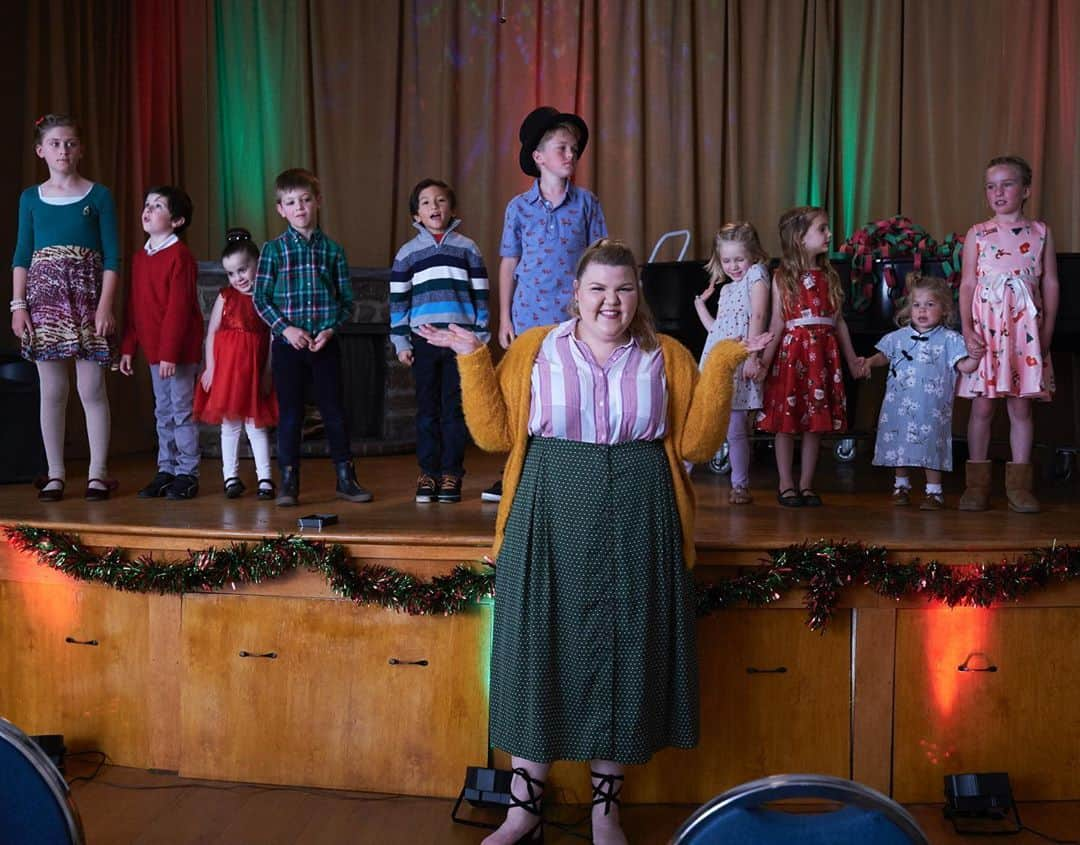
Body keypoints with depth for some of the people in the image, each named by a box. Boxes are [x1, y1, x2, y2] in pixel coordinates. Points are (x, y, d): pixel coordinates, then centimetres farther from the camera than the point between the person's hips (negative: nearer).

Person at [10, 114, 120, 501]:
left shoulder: (98, 196, 3)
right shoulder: (31, 198, 10)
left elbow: (112, 257, -1)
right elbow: (21, 256, 9)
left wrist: (105, 305, -10)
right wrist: (17, 305, 0)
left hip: (87, 298, -2)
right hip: (44, 298, 2)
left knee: (92, 389, -2)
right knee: (51, 391, 4)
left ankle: (98, 472, 6)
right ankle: (55, 474, 11)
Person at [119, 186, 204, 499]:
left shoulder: (180, 256, -13)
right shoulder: (140, 258, 11)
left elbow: (179, 308, -17)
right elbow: (134, 306, 15)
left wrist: (170, 353, -20)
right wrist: (128, 348, 12)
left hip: (179, 350, -8)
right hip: (153, 350, 8)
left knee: (182, 411, -1)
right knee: (163, 412, 13)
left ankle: (187, 474, 6)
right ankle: (166, 471, 20)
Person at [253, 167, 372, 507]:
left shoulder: (332, 250, 5)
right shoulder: (273, 249, 1)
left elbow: (346, 300, 6)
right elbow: (261, 299, 0)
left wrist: (331, 329, -9)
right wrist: (285, 328, -12)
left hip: (325, 343, 1)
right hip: (288, 344, -1)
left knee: (334, 411, 6)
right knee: (290, 414, 3)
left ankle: (346, 478, 16)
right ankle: (288, 482, 12)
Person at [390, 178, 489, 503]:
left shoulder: (467, 249, 8)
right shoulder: (407, 253, 9)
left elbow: (480, 295, 8)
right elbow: (398, 299, 8)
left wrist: (480, 336, 3)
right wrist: (401, 342, 2)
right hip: (423, 340, 1)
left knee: (454, 409, 1)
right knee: (427, 410, 4)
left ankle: (451, 473, 8)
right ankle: (428, 473, 10)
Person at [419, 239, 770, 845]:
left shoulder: (667, 357, 8)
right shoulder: (533, 350, 6)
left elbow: (696, 443, 2)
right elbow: (495, 433, 2)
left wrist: (721, 367, -5)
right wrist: (473, 359, -4)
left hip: (638, 524, 1)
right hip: (550, 520, -1)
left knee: (624, 653, 5)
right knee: (540, 649, 1)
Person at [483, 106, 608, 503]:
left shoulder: (586, 202, 2)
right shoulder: (519, 207, 3)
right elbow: (509, 263, 6)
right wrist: (504, 318, 4)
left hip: (575, 314, 0)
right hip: (530, 316, 1)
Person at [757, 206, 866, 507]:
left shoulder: (829, 276, 9)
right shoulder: (783, 277, -2)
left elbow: (838, 321, 13)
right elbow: (777, 323, -4)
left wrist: (852, 359, 14)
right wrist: (765, 361, -11)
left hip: (823, 354, 4)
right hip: (791, 351, -3)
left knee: (816, 424, 6)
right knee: (786, 423, 2)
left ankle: (806, 485, 16)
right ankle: (786, 485, 13)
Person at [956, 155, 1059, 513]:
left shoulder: (1040, 233, 7)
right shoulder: (977, 234, 6)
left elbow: (1050, 284, 8)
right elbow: (967, 284, 3)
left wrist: (1047, 332, 1)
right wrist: (967, 328, -8)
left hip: (1025, 328, 1)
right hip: (985, 327, 0)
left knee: (1021, 406, 4)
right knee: (982, 406, 0)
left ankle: (1019, 484, 10)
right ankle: (977, 484, 7)